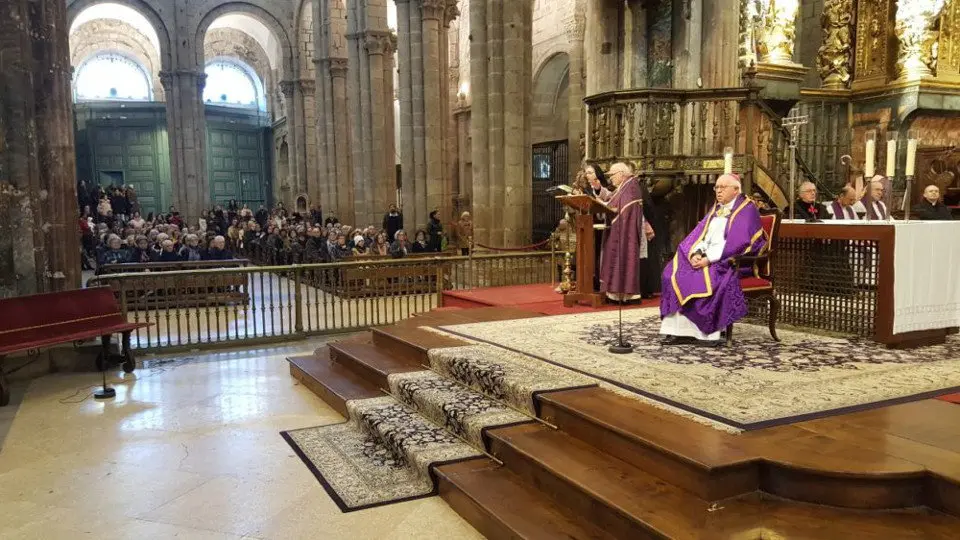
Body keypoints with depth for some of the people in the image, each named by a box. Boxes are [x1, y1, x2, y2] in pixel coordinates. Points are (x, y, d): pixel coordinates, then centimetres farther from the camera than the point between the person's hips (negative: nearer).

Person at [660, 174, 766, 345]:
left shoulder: (746, 209, -4)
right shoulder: (715, 209, 19)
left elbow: (736, 242, -17)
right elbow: (699, 233, 10)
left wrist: (709, 259, -22)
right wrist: (695, 253, -11)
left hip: (729, 261, -7)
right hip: (704, 257, 7)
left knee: (706, 279, -33)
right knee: (674, 273, -14)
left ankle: (708, 331, -19)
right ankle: (678, 329, -18)